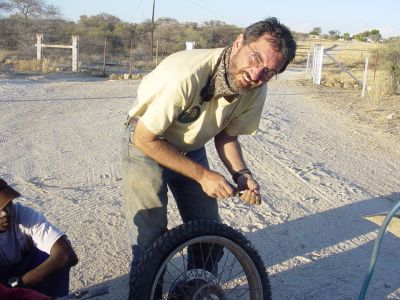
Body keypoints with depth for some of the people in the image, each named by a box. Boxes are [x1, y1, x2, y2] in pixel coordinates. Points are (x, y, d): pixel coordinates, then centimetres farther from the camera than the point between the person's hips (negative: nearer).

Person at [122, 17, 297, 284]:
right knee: (151, 244, -10)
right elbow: (145, 139, -26)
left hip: (191, 150, 5)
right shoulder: (185, 76, -37)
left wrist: (242, 173, -19)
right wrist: (202, 175, -26)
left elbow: (226, 134, -1)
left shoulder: (256, 91, -18)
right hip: (148, 146, -5)